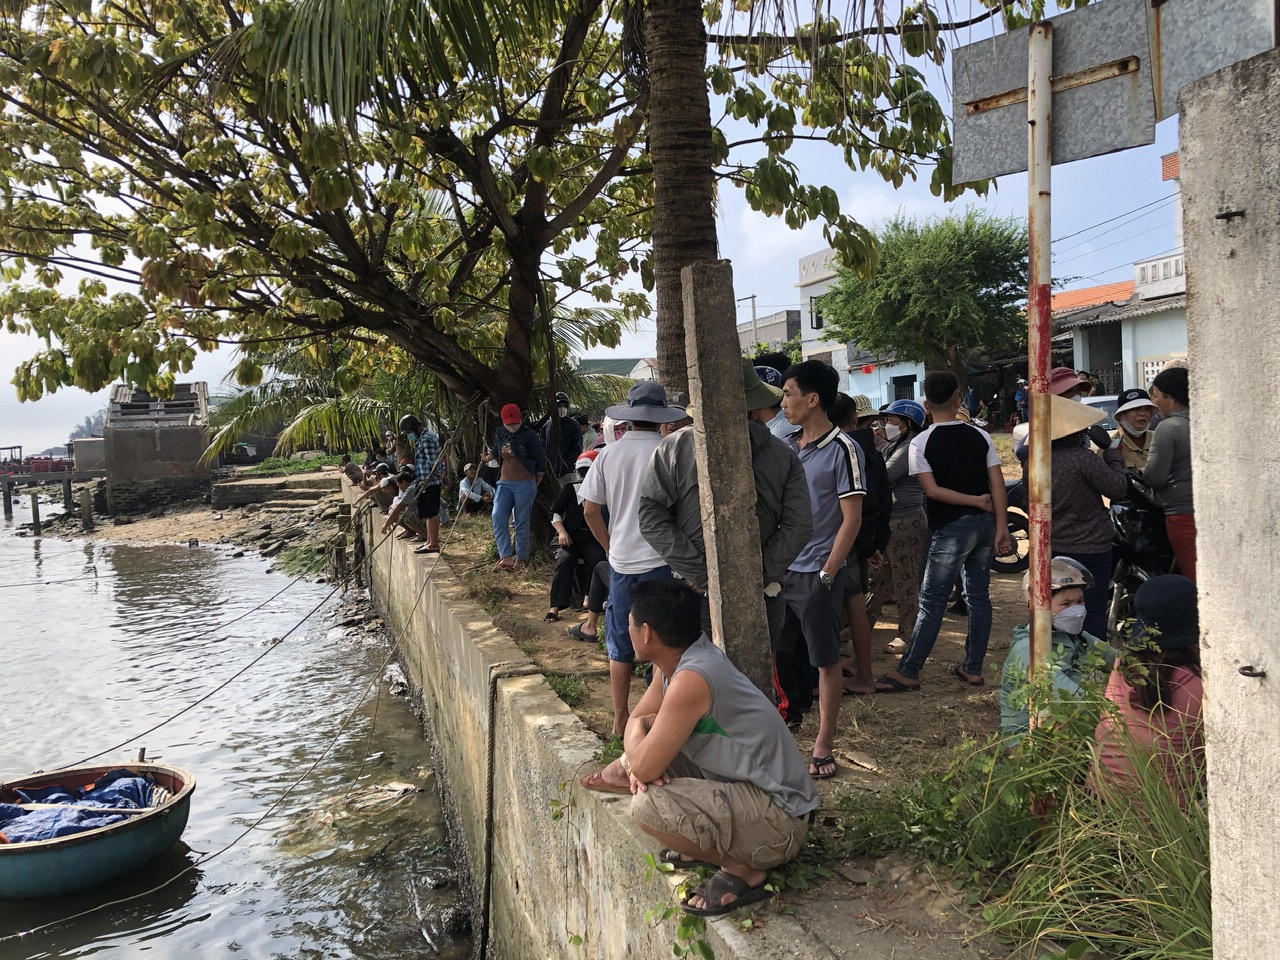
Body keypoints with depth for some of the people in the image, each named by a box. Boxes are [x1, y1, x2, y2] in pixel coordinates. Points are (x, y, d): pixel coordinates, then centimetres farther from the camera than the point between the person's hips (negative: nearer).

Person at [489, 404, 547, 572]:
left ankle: (520, 559, 9)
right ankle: (506, 557, -14)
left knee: (521, 523, -1)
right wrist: (488, 456, 14)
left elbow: (540, 459, -2)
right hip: (504, 483, 5)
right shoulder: (499, 434, 8)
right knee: (498, 518, -12)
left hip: (525, 484, -5)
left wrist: (535, 484, 3)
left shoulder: (528, 435, -8)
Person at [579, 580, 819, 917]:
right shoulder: (680, 660, 2)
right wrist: (635, 758, -10)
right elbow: (637, 719, 12)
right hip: (744, 787, 9)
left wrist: (632, 760, -4)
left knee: (648, 805, -29)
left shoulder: (691, 680, -28)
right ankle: (705, 846, 16)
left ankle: (744, 871, -6)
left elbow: (645, 767, -28)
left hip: (778, 819, -9)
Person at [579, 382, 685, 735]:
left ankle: (620, 719, 24)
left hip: (621, 560, 4)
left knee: (620, 646, 15)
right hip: (661, 560, -3)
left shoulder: (608, 454, 1)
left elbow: (590, 509, 3)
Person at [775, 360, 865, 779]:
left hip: (817, 574, -6)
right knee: (774, 652, 10)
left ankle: (823, 745, 16)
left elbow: (852, 518, -12)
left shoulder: (842, 449, -10)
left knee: (825, 660, 5)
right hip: (779, 569, 6)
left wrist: (827, 573, -14)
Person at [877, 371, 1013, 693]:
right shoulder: (980, 436, 4)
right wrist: (1001, 528, -1)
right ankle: (973, 668, 19)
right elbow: (997, 484, -1)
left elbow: (933, 490, -12)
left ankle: (908, 672, 0)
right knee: (979, 596, 12)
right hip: (984, 523, 5)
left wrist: (975, 501, -5)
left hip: (951, 528, -5)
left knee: (932, 601, -2)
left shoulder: (921, 443, -6)